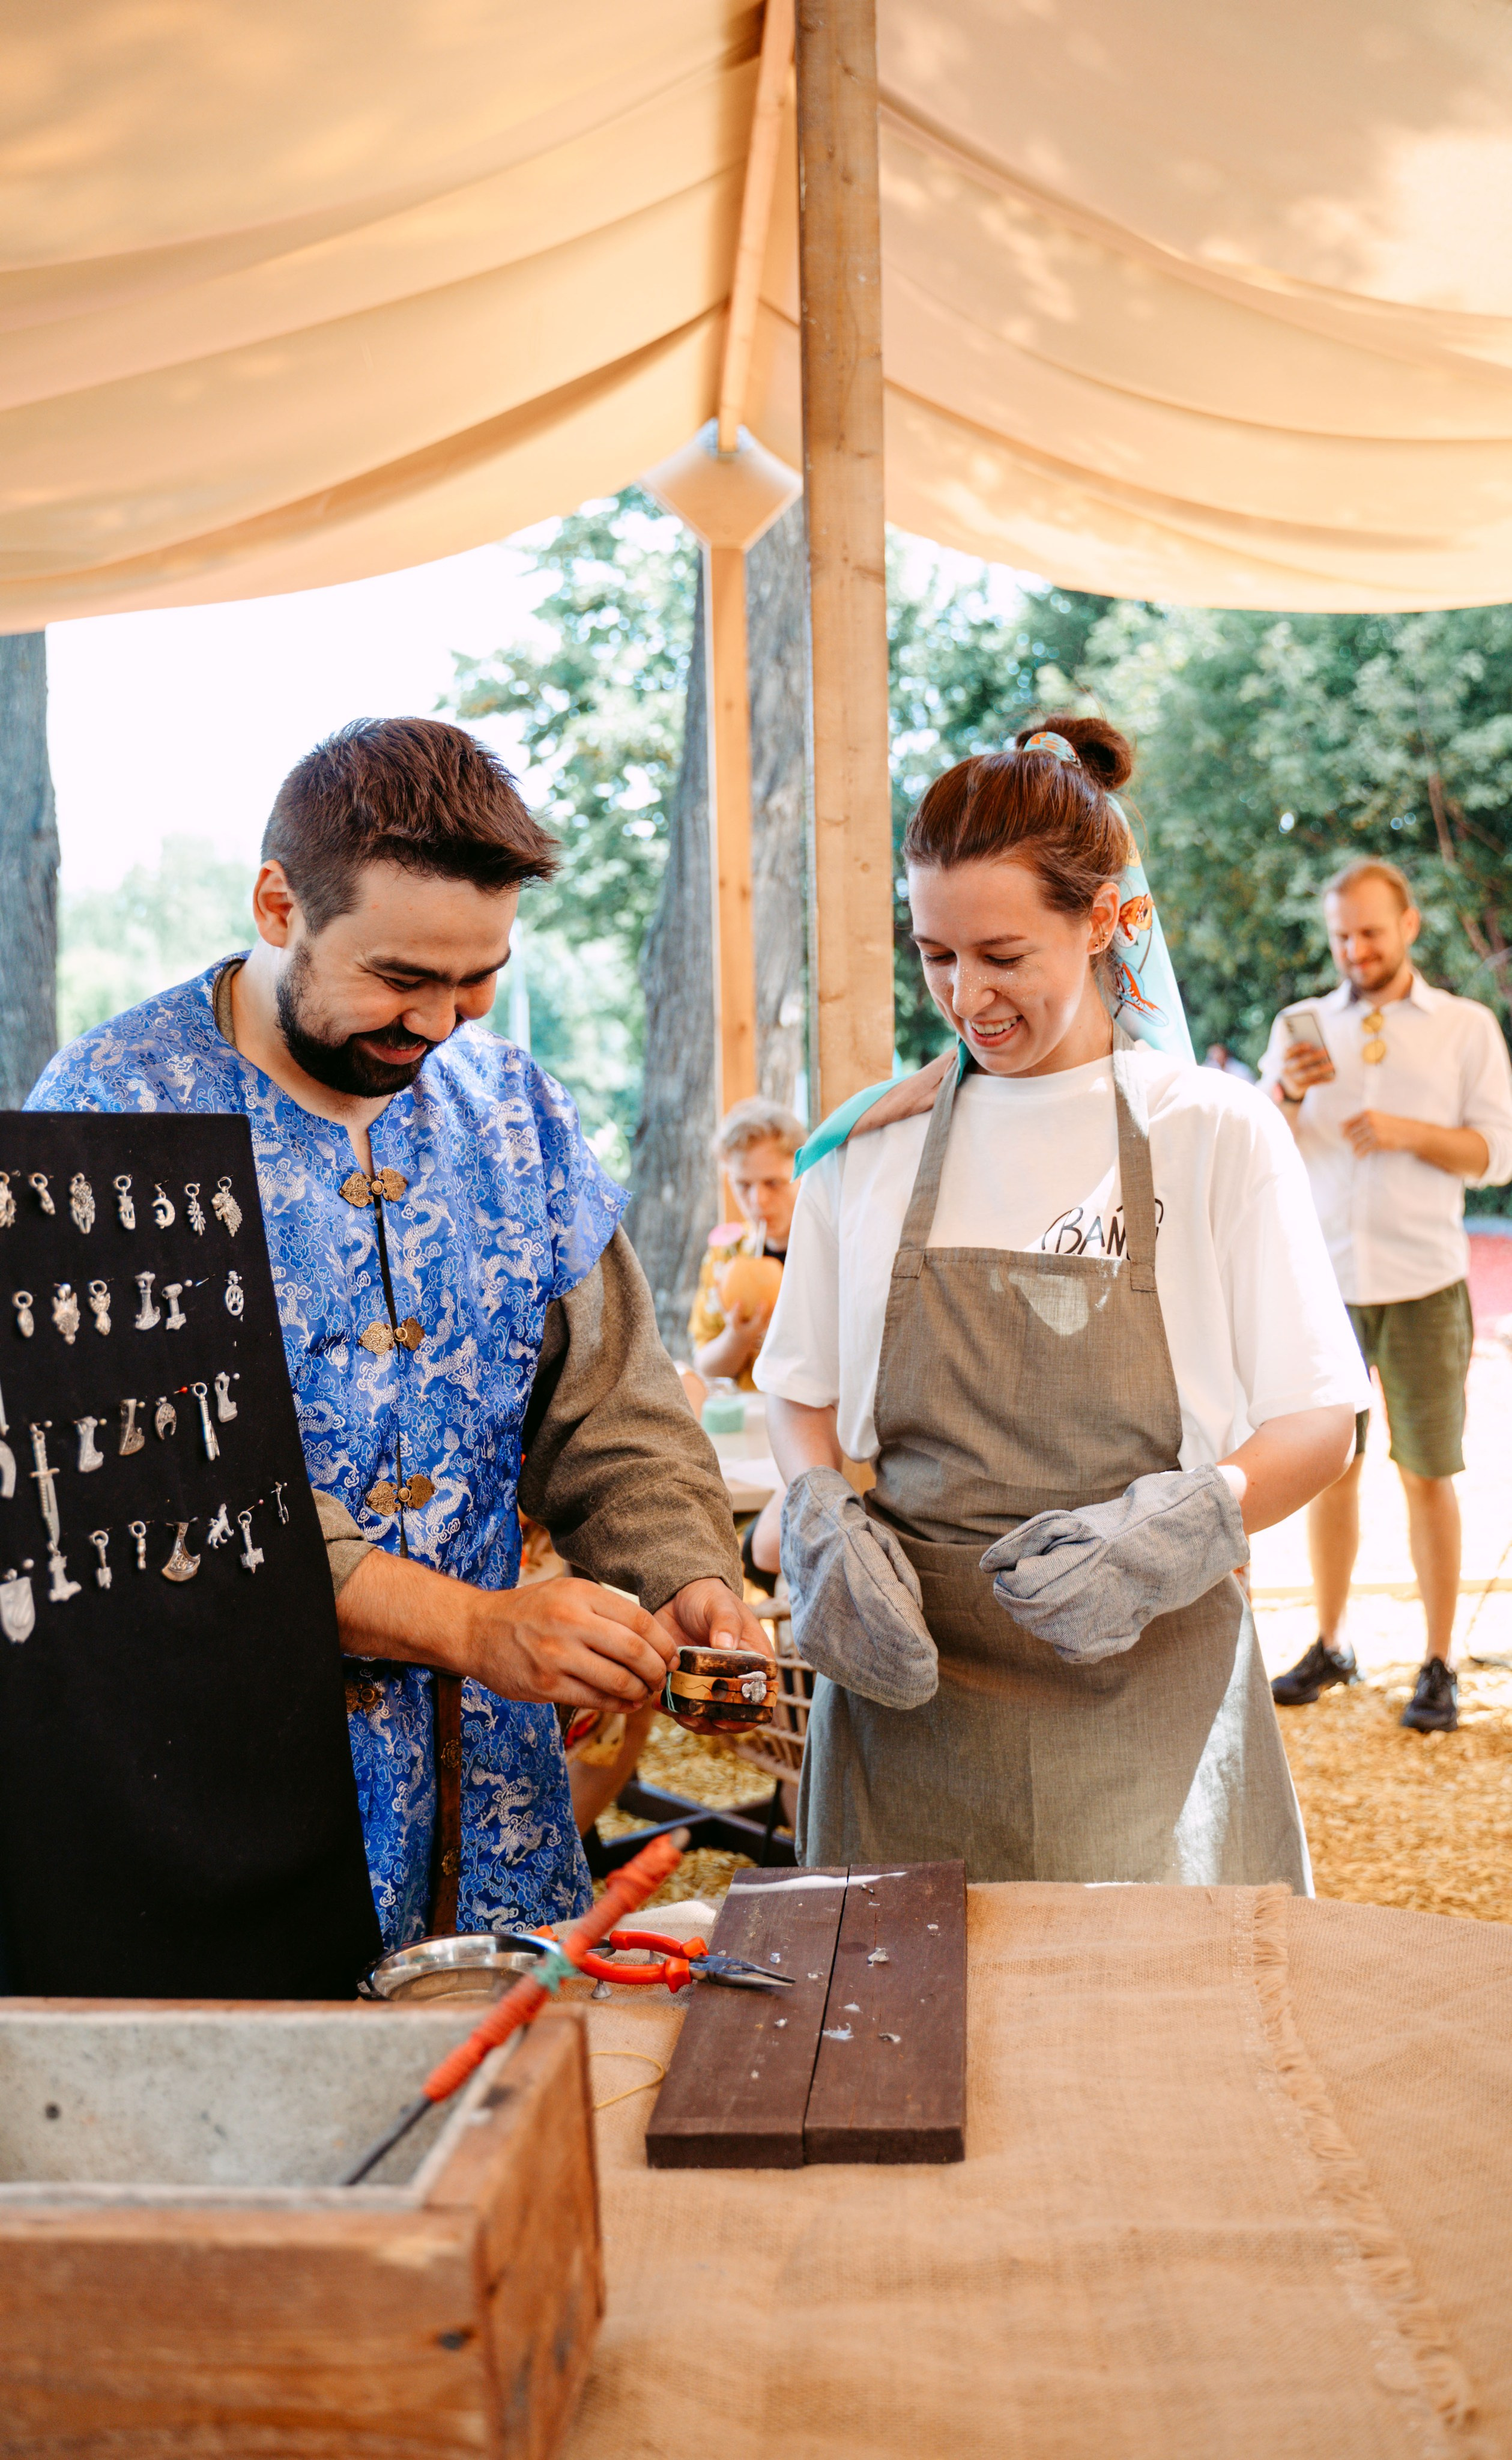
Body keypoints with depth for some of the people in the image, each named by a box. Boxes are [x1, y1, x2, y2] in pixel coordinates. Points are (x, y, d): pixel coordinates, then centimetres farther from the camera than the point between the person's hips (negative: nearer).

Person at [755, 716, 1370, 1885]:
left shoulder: (1217, 1137, -1)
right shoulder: (864, 1148, 7)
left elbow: (1317, 1424, 0)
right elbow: (804, 1393, 15)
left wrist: (1188, 1520, -18)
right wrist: (822, 1524, -6)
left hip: (1146, 1697, -2)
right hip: (911, 1679, 2)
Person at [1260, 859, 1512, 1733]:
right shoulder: (1302, 1025, 10)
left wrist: (1412, 1132, -16)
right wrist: (1287, 1093, -15)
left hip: (1422, 1284, -2)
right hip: (1322, 1279, 2)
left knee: (1429, 1475, 1)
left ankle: (1439, 1666, 9)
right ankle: (1331, 1645, 19)